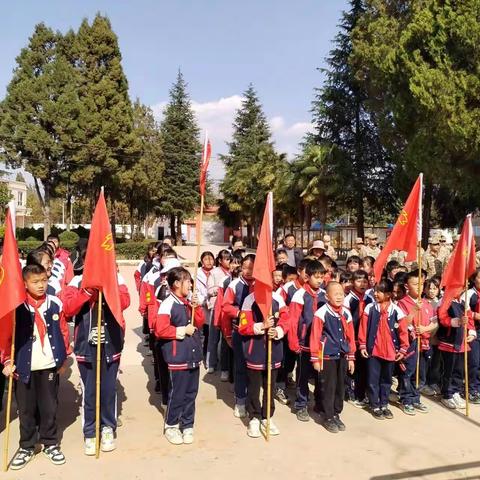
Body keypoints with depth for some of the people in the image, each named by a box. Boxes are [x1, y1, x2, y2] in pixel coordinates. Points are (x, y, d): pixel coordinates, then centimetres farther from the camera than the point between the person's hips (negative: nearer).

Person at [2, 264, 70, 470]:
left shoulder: (55, 304, -3)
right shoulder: (16, 307, -8)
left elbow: (63, 332, 3)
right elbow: (7, 335, -4)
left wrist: (64, 358, 5)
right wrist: (7, 361, -9)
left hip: (50, 365, 1)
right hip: (24, 367, -1)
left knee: (49, 407, 12)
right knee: (26, 409, 12)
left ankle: (51, 444, 28)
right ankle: (27, 446, 29)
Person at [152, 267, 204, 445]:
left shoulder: (189, 301, 9)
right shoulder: (168, 304, -13)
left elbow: (200, 322, 11)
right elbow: (160, 330, -20)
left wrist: (196, 307, -4)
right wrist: (182, 330, -14)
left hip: (193, 355, 7)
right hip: (178, 357, -7)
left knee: (191, 393, 13)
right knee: (177, 394, 3)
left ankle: (187, 425, 26)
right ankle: (171, 426, 21)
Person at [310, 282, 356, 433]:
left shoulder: (346, 313, 4)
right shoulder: (321, 313, -13)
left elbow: (350, 336, 11)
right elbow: (315, 337, -11)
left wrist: (351, 357, 11)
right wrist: (315, 359, -10)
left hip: (342, 356, 6)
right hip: (327, 356, -5)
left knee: (340, 386, 14)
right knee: (327, 388, 3)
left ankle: (336, 414, 30)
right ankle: (328, 417, 18)